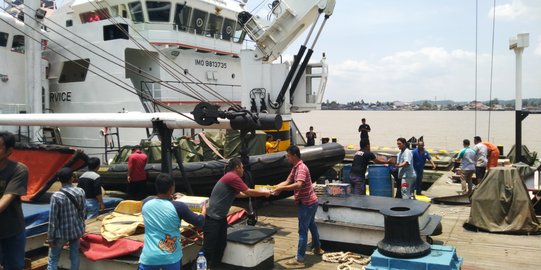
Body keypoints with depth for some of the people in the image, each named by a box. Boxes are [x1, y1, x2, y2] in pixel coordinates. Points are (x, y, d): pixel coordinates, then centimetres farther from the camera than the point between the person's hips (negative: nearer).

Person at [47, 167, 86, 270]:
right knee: (74, 256, 15)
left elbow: (53, 219, -14)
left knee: (53, 259, 9)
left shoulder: (56, 196, -19)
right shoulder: (80, 192, -7)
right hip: (77, 230, 4)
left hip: (62, 232, -4)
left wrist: (50, 237, -4)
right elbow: (82, 212, 3)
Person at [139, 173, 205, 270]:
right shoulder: (178, 207, -13)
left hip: (149, 258, 2)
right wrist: (204, 210, 16)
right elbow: (199, 222, -2)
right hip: (171, 258, -2)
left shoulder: (146, 202, -2)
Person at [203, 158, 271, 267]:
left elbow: (238, 194, 27)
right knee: (209, 248, -7)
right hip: (212, 218, -10)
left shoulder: (230, 177, 15)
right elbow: (248, 192, -14)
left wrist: (259, 192, 28)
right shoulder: (233, 177, -17)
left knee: (221, 244, 12)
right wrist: (264, 193, 1)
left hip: (220, 217, 10)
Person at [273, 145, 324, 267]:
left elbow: (298, 185, -36)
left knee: (303, 231, -6)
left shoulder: (301, 168, -22)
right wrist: (274, 188, -4)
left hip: (307, 203, -10)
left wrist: (282, 188, -32)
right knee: (311, 225, 25)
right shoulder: (295, 168, 9)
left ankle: (299, 259, -1)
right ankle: (317, 248, 43)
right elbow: (287, 182, 7)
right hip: (310, 202, 10)